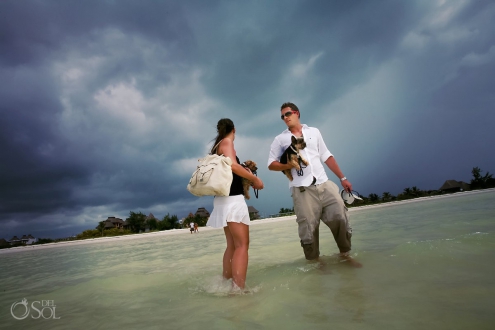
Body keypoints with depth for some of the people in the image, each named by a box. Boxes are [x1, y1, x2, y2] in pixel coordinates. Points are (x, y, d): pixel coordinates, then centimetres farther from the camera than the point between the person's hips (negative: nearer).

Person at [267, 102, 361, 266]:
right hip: (302, 189, -2)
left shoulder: (314, 132, 16)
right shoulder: (280, 139, 9)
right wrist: (289, 165, -12)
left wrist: (342, 178, 12)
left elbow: (327, 157, 16)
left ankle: (345, 254, 19)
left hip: (324, 184, 3)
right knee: (308, 227, -2)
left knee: (340, 217, -2)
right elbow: (271, 164, 6)